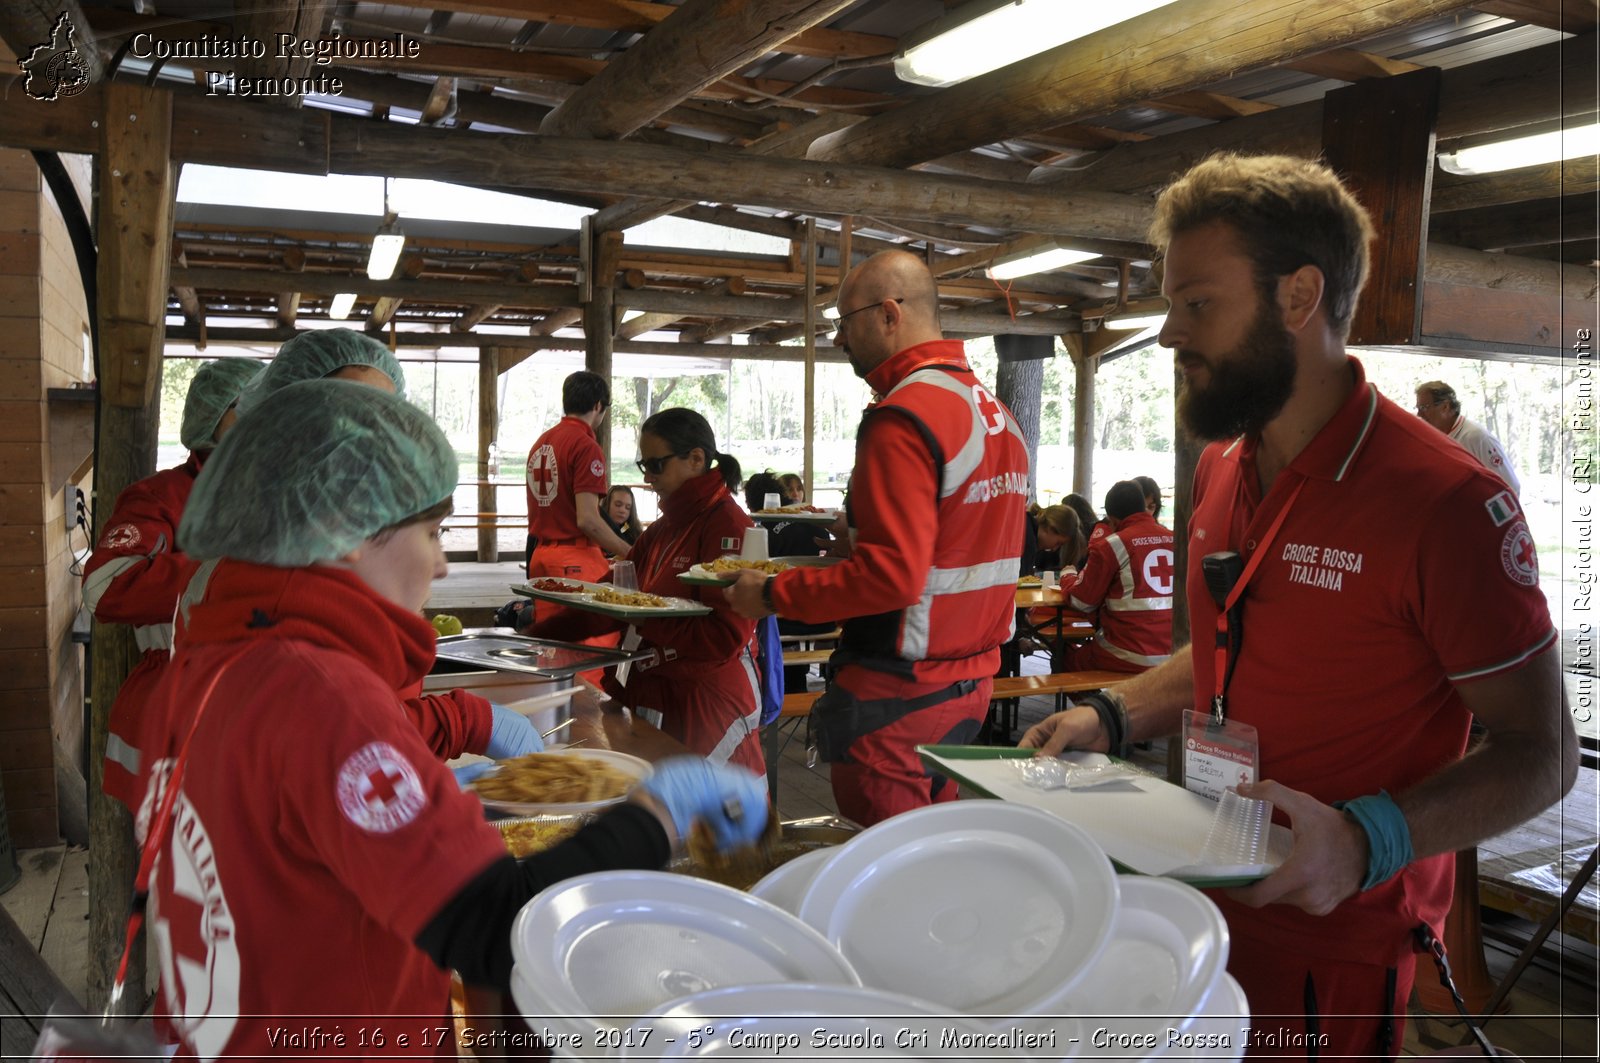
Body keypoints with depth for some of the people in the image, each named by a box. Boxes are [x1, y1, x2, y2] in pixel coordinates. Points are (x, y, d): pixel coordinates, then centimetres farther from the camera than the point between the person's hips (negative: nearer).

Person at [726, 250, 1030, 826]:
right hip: (972, 679, 9)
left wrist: (772, 594, -14)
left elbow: (890, 576, -25)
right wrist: (856, 541, 19)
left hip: (896, 693, -9)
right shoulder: (997, 413, 11)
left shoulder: (903, 417, -19)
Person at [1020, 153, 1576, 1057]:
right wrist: (1113, 718, 0)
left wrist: (1368, 840, -30)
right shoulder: (1220, 472, 4)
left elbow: (1542, 752, -15)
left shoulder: (1443, 500, -20)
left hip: (1337, 947, -7)